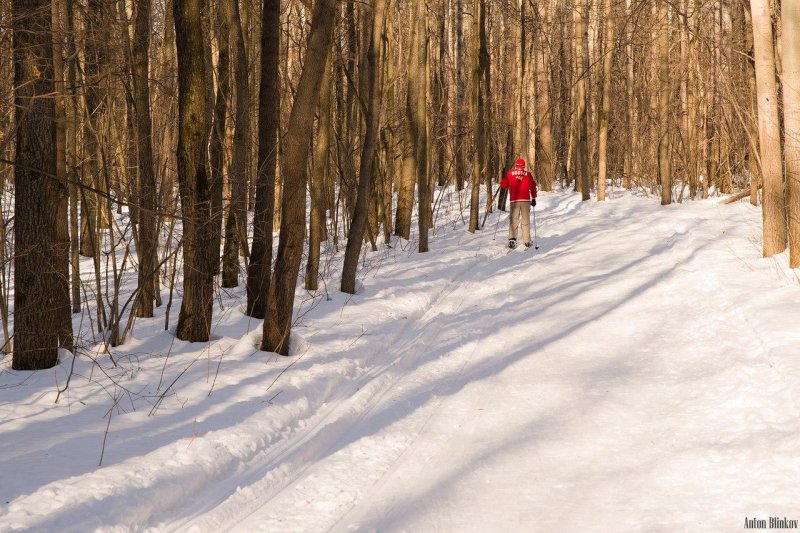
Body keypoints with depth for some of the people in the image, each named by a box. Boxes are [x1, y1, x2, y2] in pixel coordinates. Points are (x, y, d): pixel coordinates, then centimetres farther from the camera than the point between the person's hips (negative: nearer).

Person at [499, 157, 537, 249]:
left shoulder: (509, 174, 1)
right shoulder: (528, 174, 2)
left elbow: (503, 185, 6)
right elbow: (533, 187, 5)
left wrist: (504, 177, 24)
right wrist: (533, 198, 14)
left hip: (514, 200, 0)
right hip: (526, 200, 0)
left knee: (513, 220, 5)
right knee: (526, 220, 7)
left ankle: (512, 239, -12)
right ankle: (527, 241, 6)